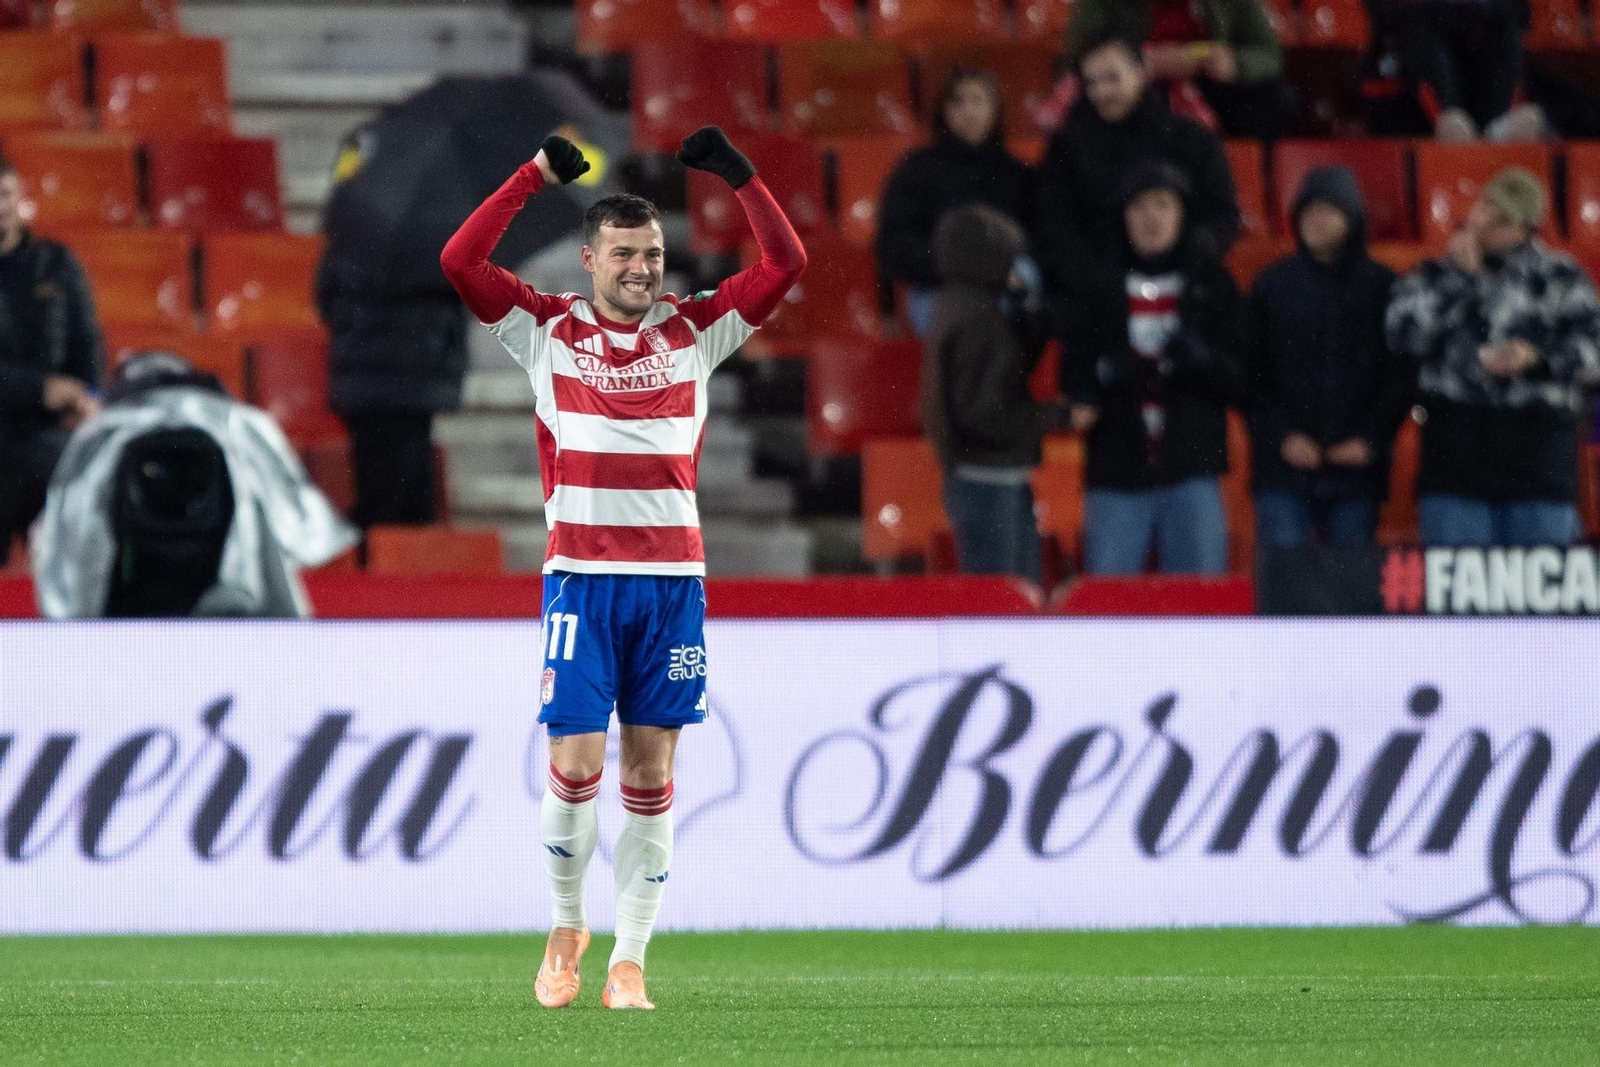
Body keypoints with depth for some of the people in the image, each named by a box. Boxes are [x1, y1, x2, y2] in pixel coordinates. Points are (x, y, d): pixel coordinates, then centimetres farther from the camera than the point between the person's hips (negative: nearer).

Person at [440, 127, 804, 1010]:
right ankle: (566, 927, 16)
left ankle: (629, 958, 6)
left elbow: (786, 263, 7)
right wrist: (534, 176, -5)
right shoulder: (548, 330, 6)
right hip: (581, 579, -2)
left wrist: (739, 176, -1)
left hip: (673, 579, 2)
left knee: (650, 772, 2)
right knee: (575, 766, -7)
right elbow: (461, 260, -3)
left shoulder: (695, 330, 10)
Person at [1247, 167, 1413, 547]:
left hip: (1356, 467, 0)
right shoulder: (1274, 285, 7)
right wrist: (1282, 437, -7)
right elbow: (1254, 375, 5)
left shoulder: (1382, 287, 6)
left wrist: (1371, 439, -6)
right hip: (1283, 469, 0)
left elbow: (1402, 374, 5)